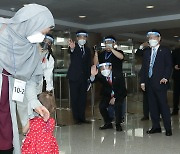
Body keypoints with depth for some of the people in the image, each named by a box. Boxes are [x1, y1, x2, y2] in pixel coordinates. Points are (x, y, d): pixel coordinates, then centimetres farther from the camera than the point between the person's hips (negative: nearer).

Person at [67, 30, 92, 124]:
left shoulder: (87, 50, 11)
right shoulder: (74, 48, -6)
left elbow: (89, 64, 13)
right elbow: (70, 52, -32)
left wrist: (89, 75, 4)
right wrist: (72, 49, -56)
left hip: (84, 77, 5)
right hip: (74, 77, -5)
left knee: (83, 98, 10)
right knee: (74, 98, 1)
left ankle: (82, 117, 19)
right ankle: (76, 118, 9)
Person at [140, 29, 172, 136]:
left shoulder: (165, 51, 3)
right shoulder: (147, 52, 17)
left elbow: (169, 66, -3)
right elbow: (144, 67, 16)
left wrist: (166, 77, -17)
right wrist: (142, 81, 8)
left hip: (160, 82, -5)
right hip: (149, 83, 5)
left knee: (163, 105, -5)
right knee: (153, 105, 8)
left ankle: (168, 128, 2)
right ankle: (156, 127, 16)